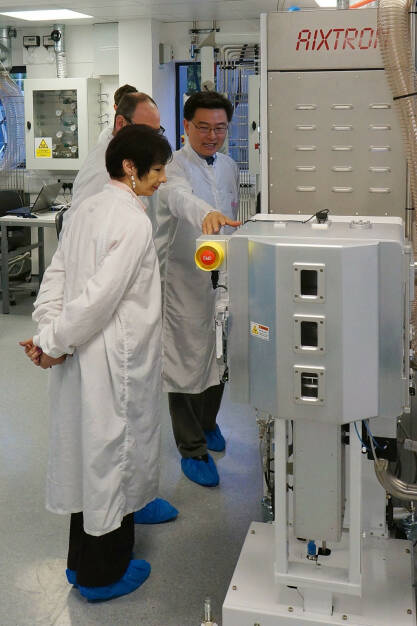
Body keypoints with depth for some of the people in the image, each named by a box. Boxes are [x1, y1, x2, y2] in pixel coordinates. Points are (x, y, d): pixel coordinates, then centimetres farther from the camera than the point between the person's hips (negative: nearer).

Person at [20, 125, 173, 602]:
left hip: (80, 357, 8)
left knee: (86, 454, 19)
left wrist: (49, 333, 0)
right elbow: (100, 295, -24)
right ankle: (103, 575, 24)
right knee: (113, 456, 7)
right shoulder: (134, 222, -18)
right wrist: (52, 342, -14)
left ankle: (81, 560, 36)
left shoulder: (88, 210, 9)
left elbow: (57, 275, 7)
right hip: (114, 362, -8)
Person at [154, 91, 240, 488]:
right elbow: (180, 196, -36)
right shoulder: (174, 166, -12)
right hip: (184, 278, -7)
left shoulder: (229, 167, 11)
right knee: (187, 363, -1)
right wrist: (206, 213, -58)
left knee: (219, 356, 17)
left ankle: (207, 421, 40)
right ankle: (192, 449, 12)